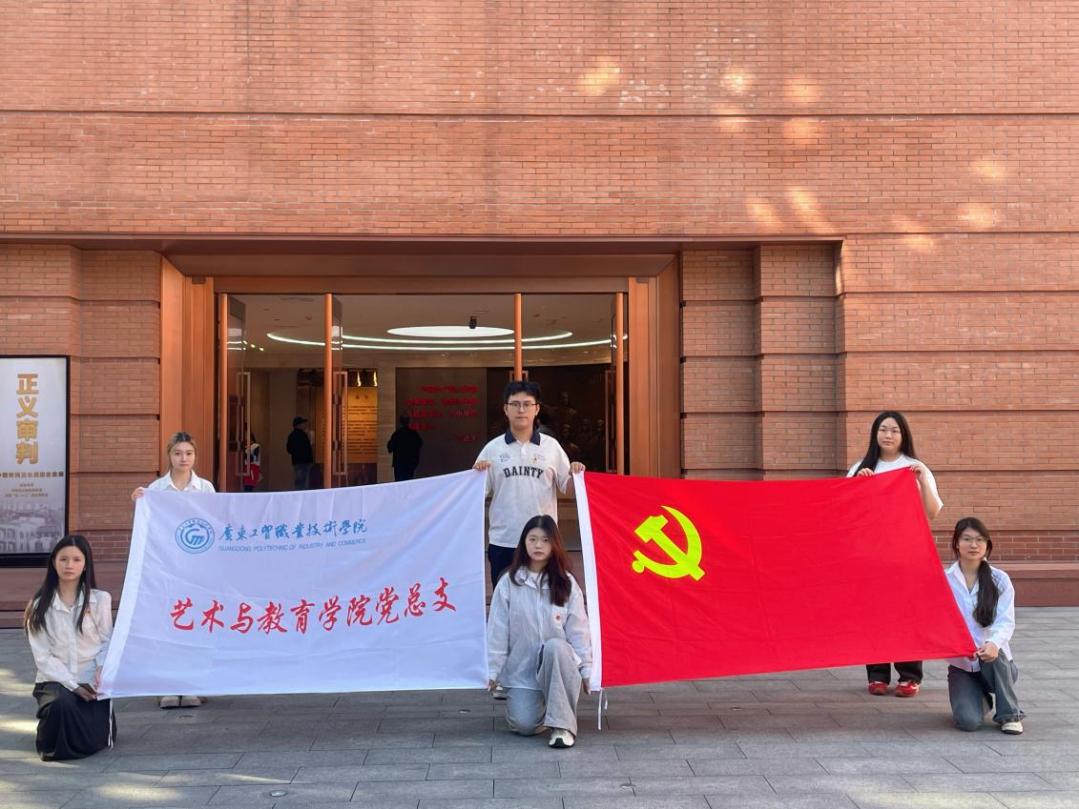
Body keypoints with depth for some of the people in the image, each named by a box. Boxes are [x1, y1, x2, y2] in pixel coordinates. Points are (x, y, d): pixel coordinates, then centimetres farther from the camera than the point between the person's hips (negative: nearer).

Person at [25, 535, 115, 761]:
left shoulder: (100, 599, 2)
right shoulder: (40, 606, 2)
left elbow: (107, 643, 4)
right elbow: (42, 656, -3)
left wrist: (101, 670, -15)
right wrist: (72, 685, -13)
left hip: (92, 682, 0)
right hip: (55, 680, 0)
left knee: (93, 741, -16)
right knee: (62, 703, -34)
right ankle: (52, 747, 2)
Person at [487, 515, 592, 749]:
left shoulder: (566, 583, 0)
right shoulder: (509, 582, -3)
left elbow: (578, 629, 2)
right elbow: (497, 630, 0)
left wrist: (586, 668, 0)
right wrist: (494, 671, 1)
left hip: (559, 660, 0)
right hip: (520, 669, 0)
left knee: (554, 646, -36)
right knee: (524, 725, -19)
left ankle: (562, 725, -26)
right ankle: (536, 704, 19)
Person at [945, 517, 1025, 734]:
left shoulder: (999, 580, -3)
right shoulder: (945, 581, -2)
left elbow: (1006, 621, -13)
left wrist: (993, 643, -35)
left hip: (996, 663, 0)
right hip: (960, 664, 0)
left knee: (994, 653, -36)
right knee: (968, 721, -22)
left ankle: (1010, 714, -14)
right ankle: (980, 698, 15)